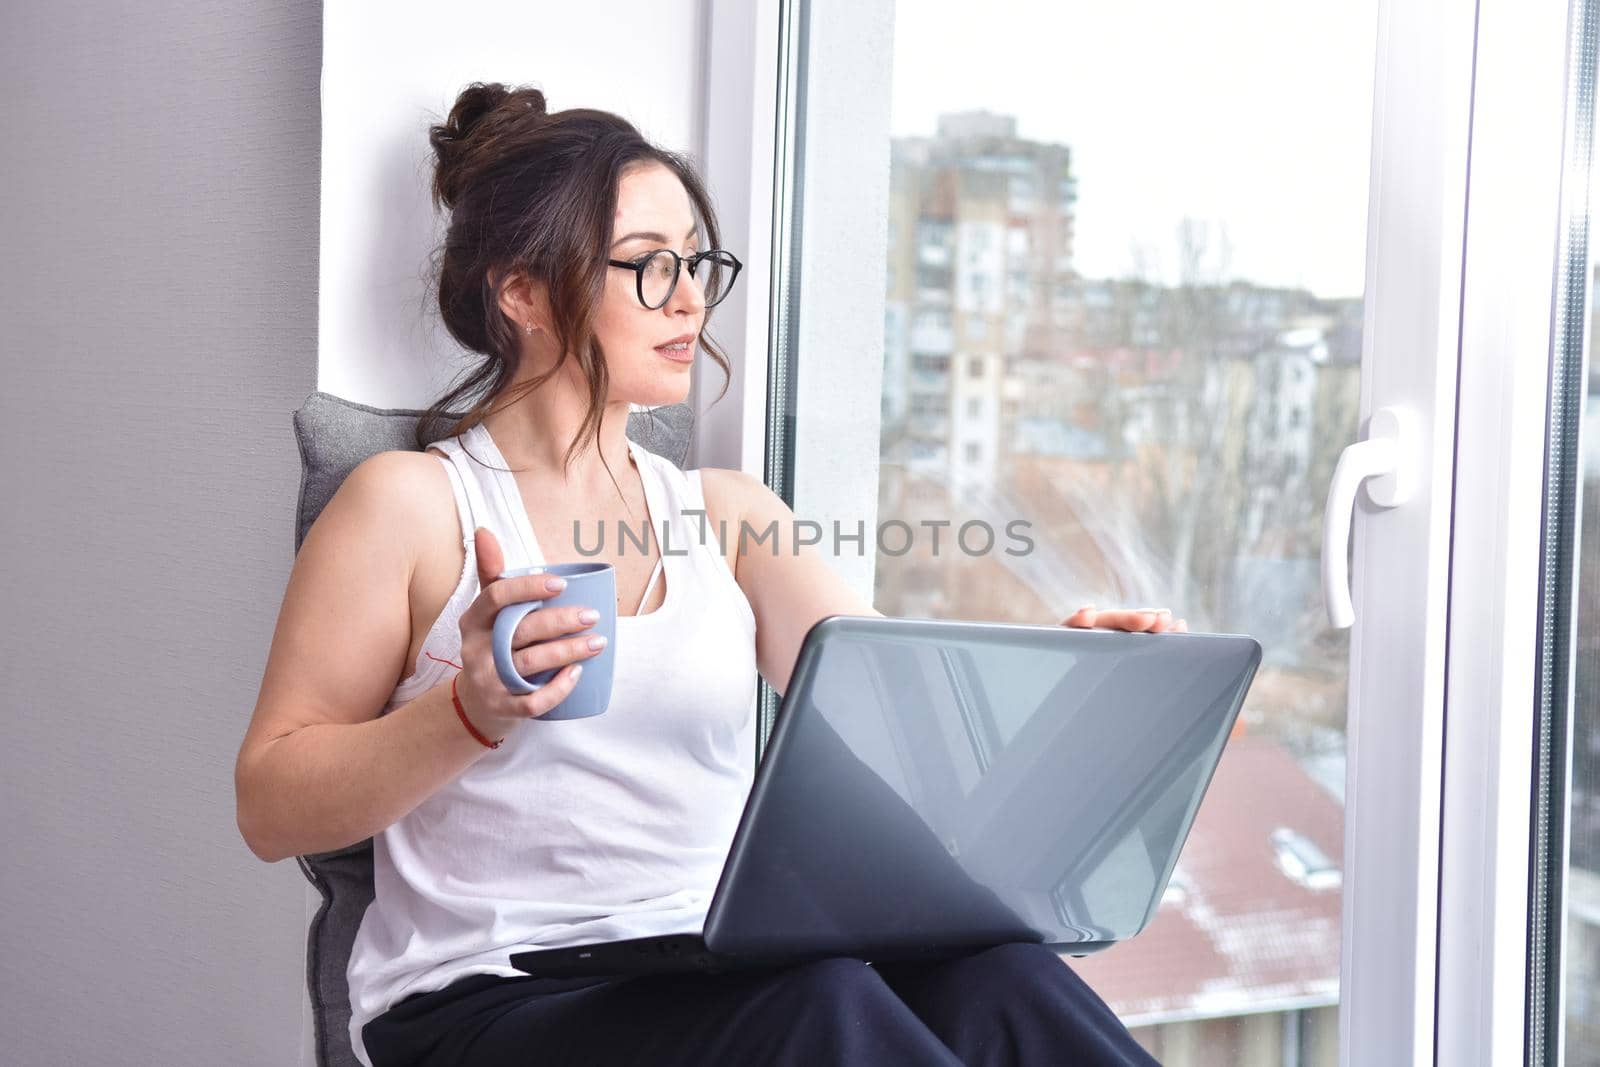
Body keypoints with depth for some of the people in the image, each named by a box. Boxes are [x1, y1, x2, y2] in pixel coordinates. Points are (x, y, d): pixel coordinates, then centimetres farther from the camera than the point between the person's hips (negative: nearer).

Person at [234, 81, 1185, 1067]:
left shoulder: (729, 512, 19)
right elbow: (272, 809, -1)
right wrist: (471, 712, -18)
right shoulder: (411, 502, 3)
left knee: (988, 969, -29)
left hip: (738, 978, 4)